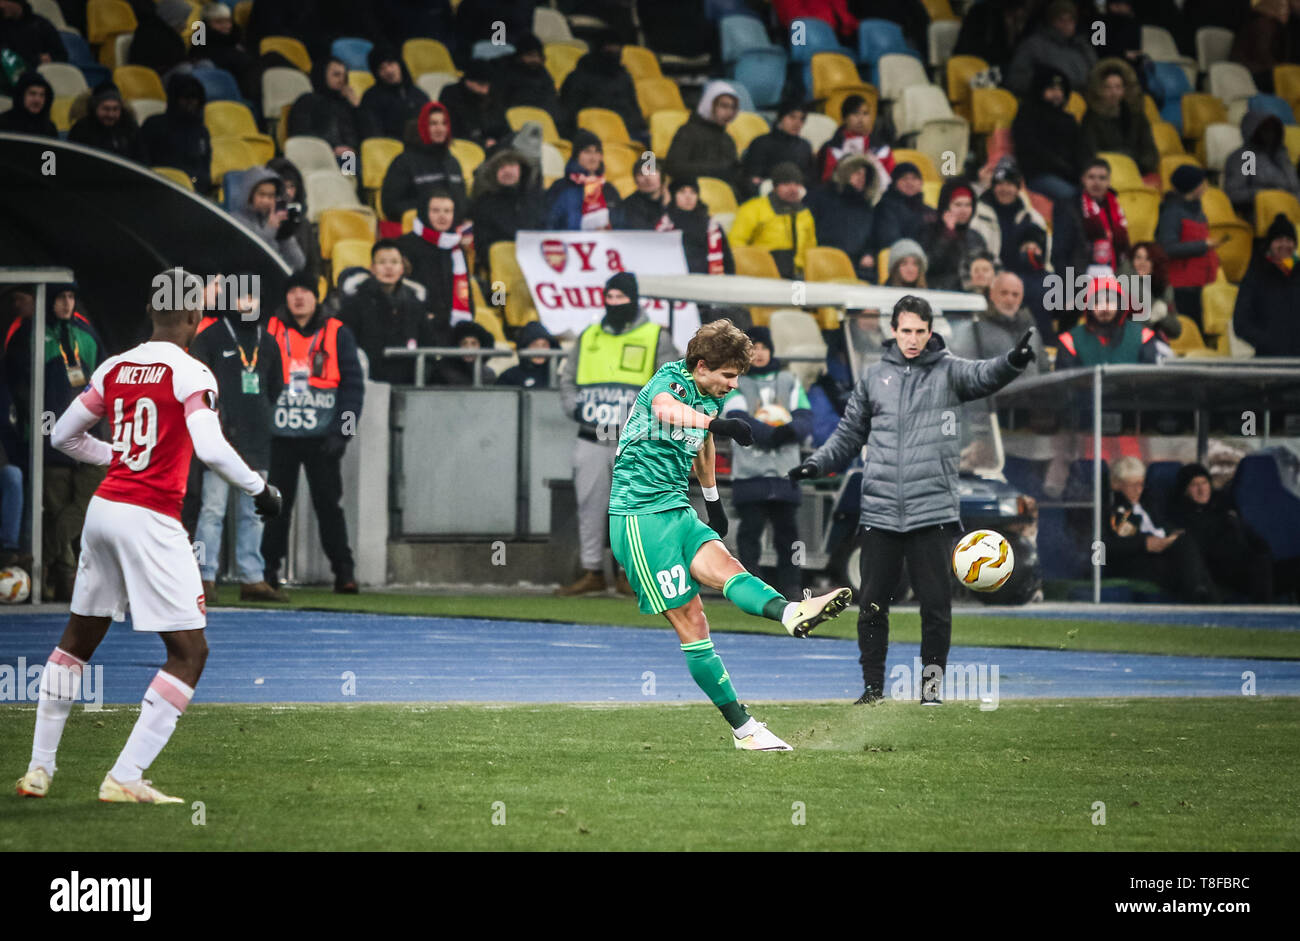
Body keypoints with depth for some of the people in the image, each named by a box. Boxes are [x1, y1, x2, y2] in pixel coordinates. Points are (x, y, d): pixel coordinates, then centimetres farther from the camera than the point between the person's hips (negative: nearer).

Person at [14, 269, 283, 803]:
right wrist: (260, 489, -5)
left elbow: (63, 436, 15)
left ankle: (38, 768, 24)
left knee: (79, 636, 23)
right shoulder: (190, 373, -9)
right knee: (189, 653, 0)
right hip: (150, 518, -7)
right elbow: (212, 450, -21)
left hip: (103, 509, 7)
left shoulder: (114, 368, 9)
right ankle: (124, 778, -8)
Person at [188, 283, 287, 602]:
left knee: (252, 512, 9)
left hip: (256, 441, 6)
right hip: (222, 437, -6)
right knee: (213, 508, -8)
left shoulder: (267, 342, 16)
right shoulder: (211, 336, -1)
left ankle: (251, 578, 13)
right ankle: (205, 576, -6)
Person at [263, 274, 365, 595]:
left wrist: (342, 433, -7)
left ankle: (344, 572, 0)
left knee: (328, 505, -3)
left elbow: (353, 384, 2)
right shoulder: (270, 331, 7)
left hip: (322, 438, -1)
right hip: (278, 437, 1)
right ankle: (268, 571, 9)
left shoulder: (336, 334, 4)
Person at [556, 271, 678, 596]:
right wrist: (574, 407, 2)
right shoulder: (588, 338, 16)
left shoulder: (656, 338, 4)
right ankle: (592, 572, 9)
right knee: (589, 506, 3)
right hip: (591, 438, 4)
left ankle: (629, 572, 2)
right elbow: (568, 379, 21)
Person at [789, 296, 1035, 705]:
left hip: (932, 513, -2)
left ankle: (931, 682, 11)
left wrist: (1013, 362, -38)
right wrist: (818, 463, 5)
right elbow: (851, 432, 19)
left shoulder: (947, 371, 3)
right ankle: (873, 683, 16)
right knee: (871, 604, 4)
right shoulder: (875, 376, 11)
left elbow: (983, 375, -17)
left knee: (936, 603, -2)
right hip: (879, 513, 2)